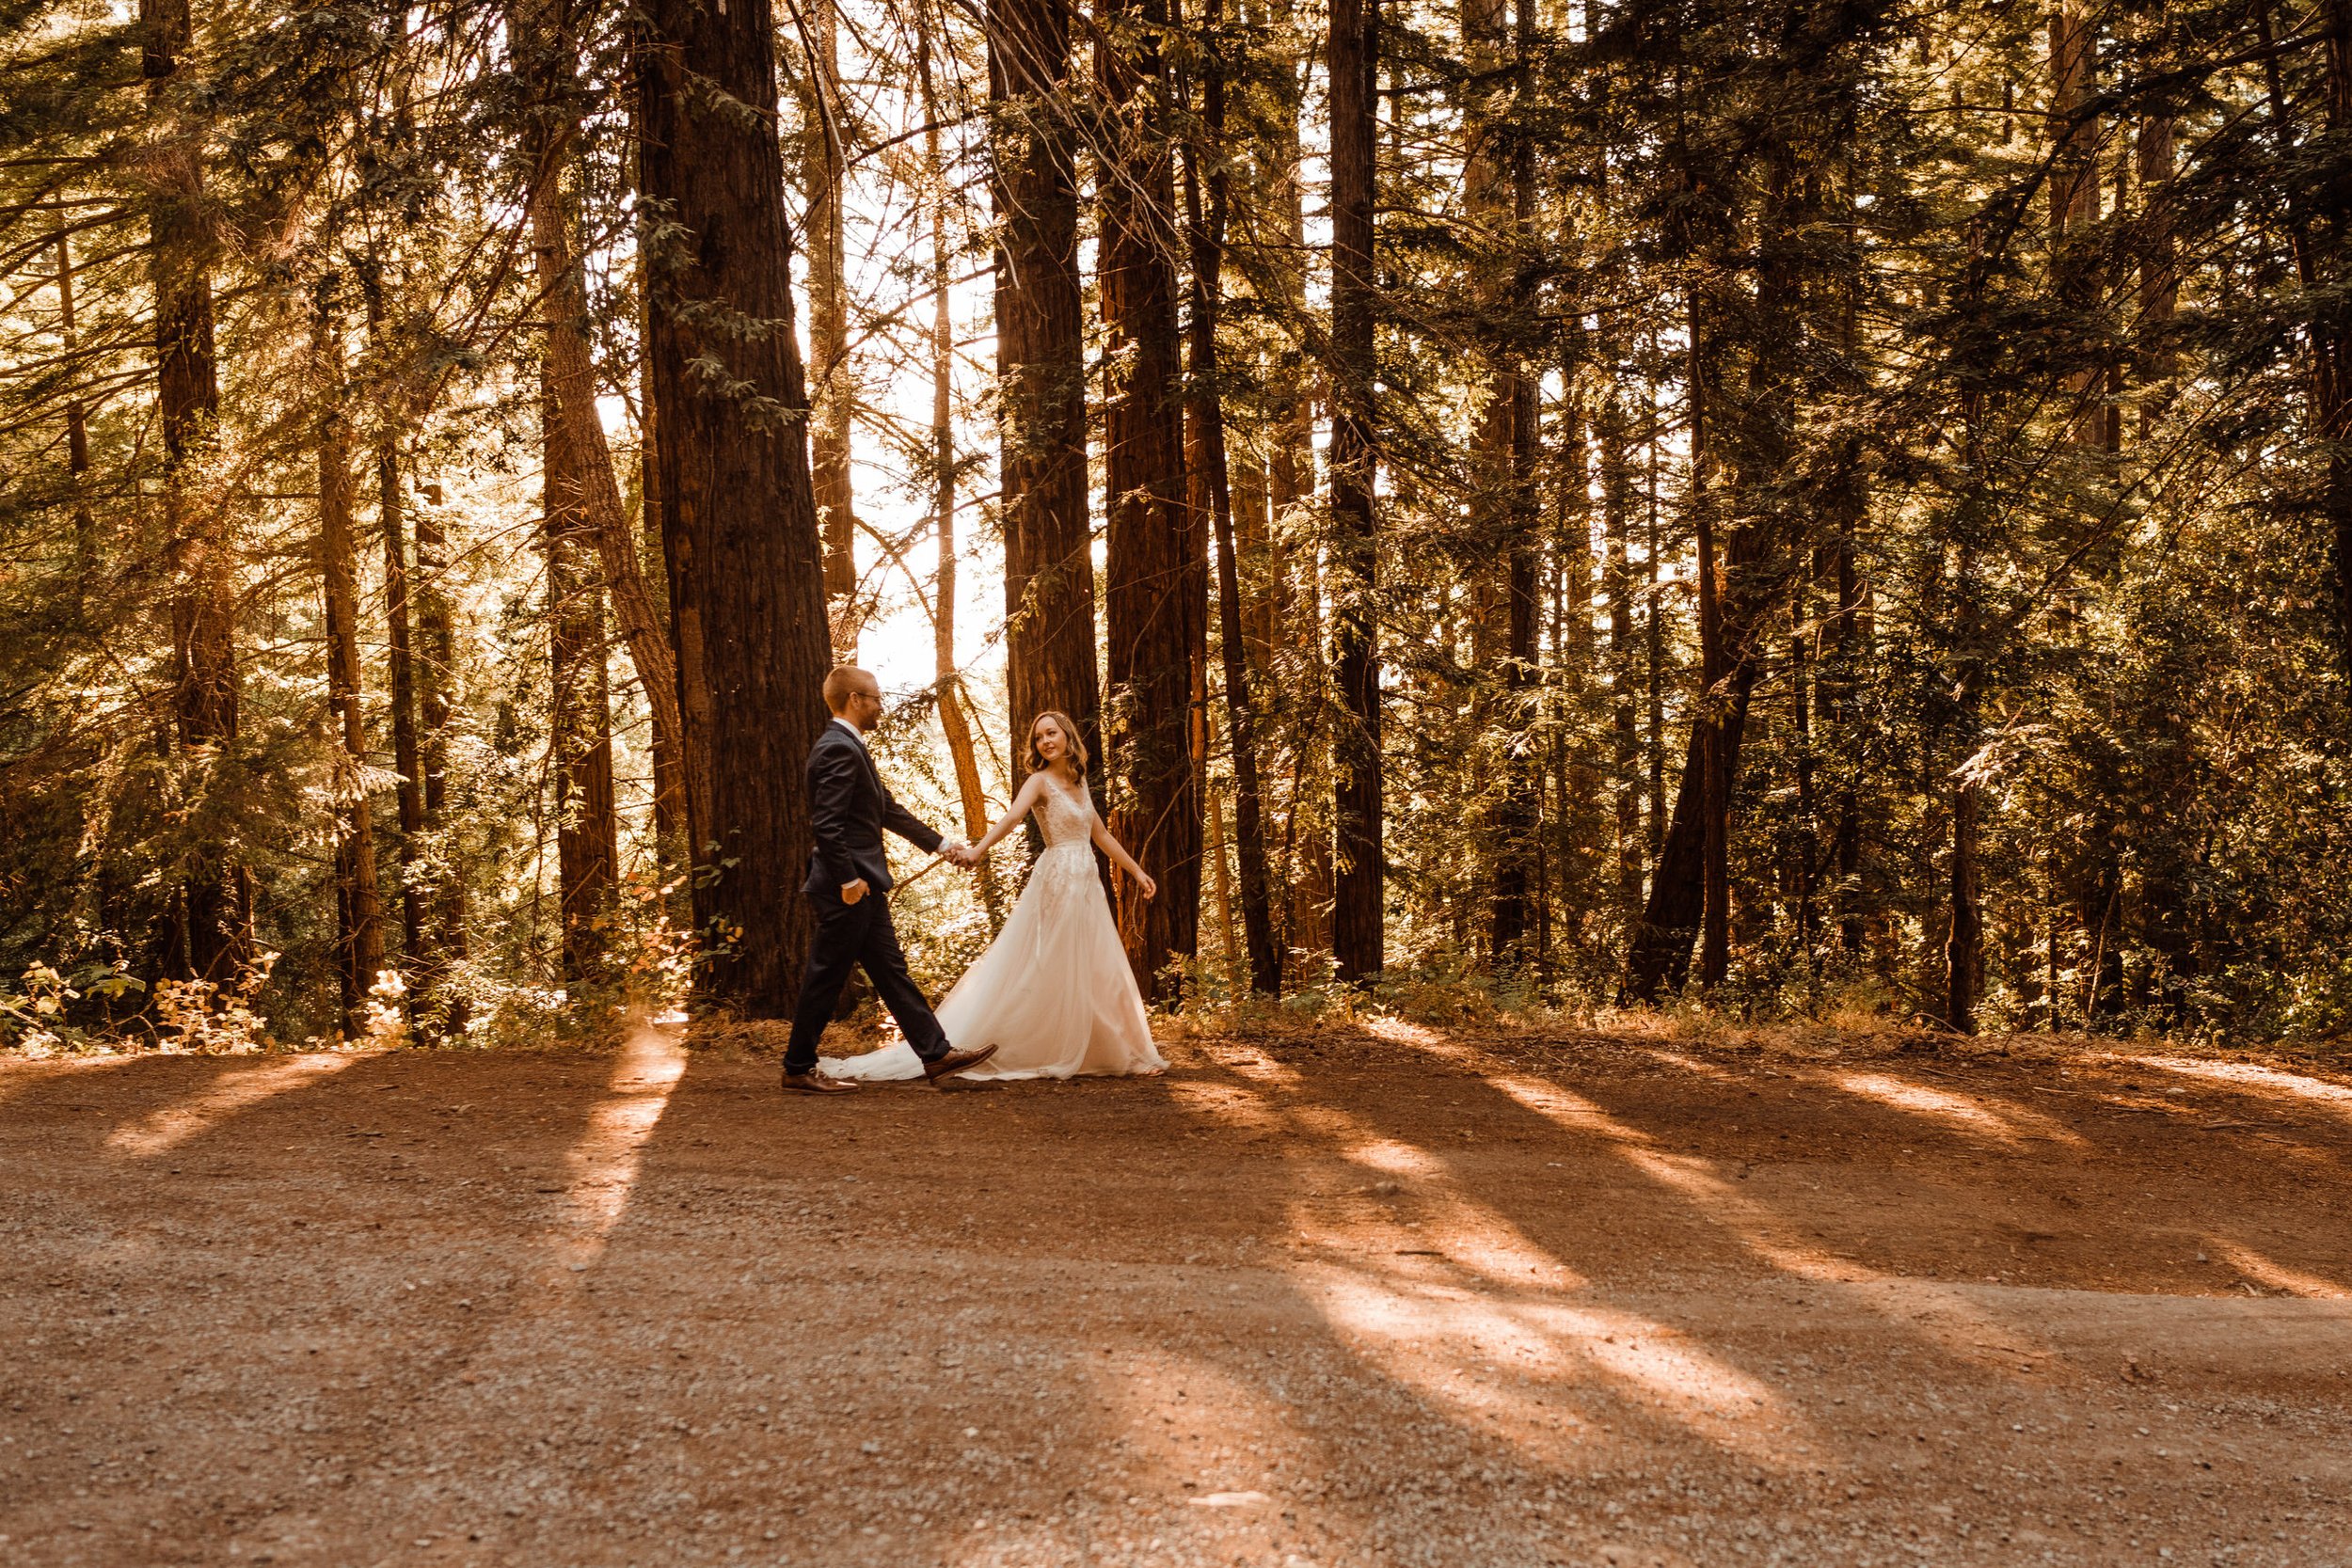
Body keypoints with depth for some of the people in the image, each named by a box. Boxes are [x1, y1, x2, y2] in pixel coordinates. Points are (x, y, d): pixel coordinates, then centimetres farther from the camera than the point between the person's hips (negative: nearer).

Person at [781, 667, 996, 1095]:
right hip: (847, 889, -11)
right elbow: (827, 822, -23)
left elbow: (888, 811, 22)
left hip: (862, 886, 11)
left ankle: (936, 1055, 14)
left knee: (891, 972, 11)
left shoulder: (849, 747, 17)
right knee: (825, 978, -2)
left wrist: (942, 845, 24)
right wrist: (848, 879, -24)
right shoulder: (839, 749, -16)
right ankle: (798, 1070, 8)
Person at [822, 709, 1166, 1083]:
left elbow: (1101, 835, 23)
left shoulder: (1078, 782, 14)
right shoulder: (1039, 781, -8)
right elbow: (1012, 816, -26)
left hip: (1087, 886, 7)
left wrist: (1137, 871, 25)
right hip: (1058, 882, -7)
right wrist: (978, 850, -43)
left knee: (1097, 974, 10)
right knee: (1044, 972, -8)